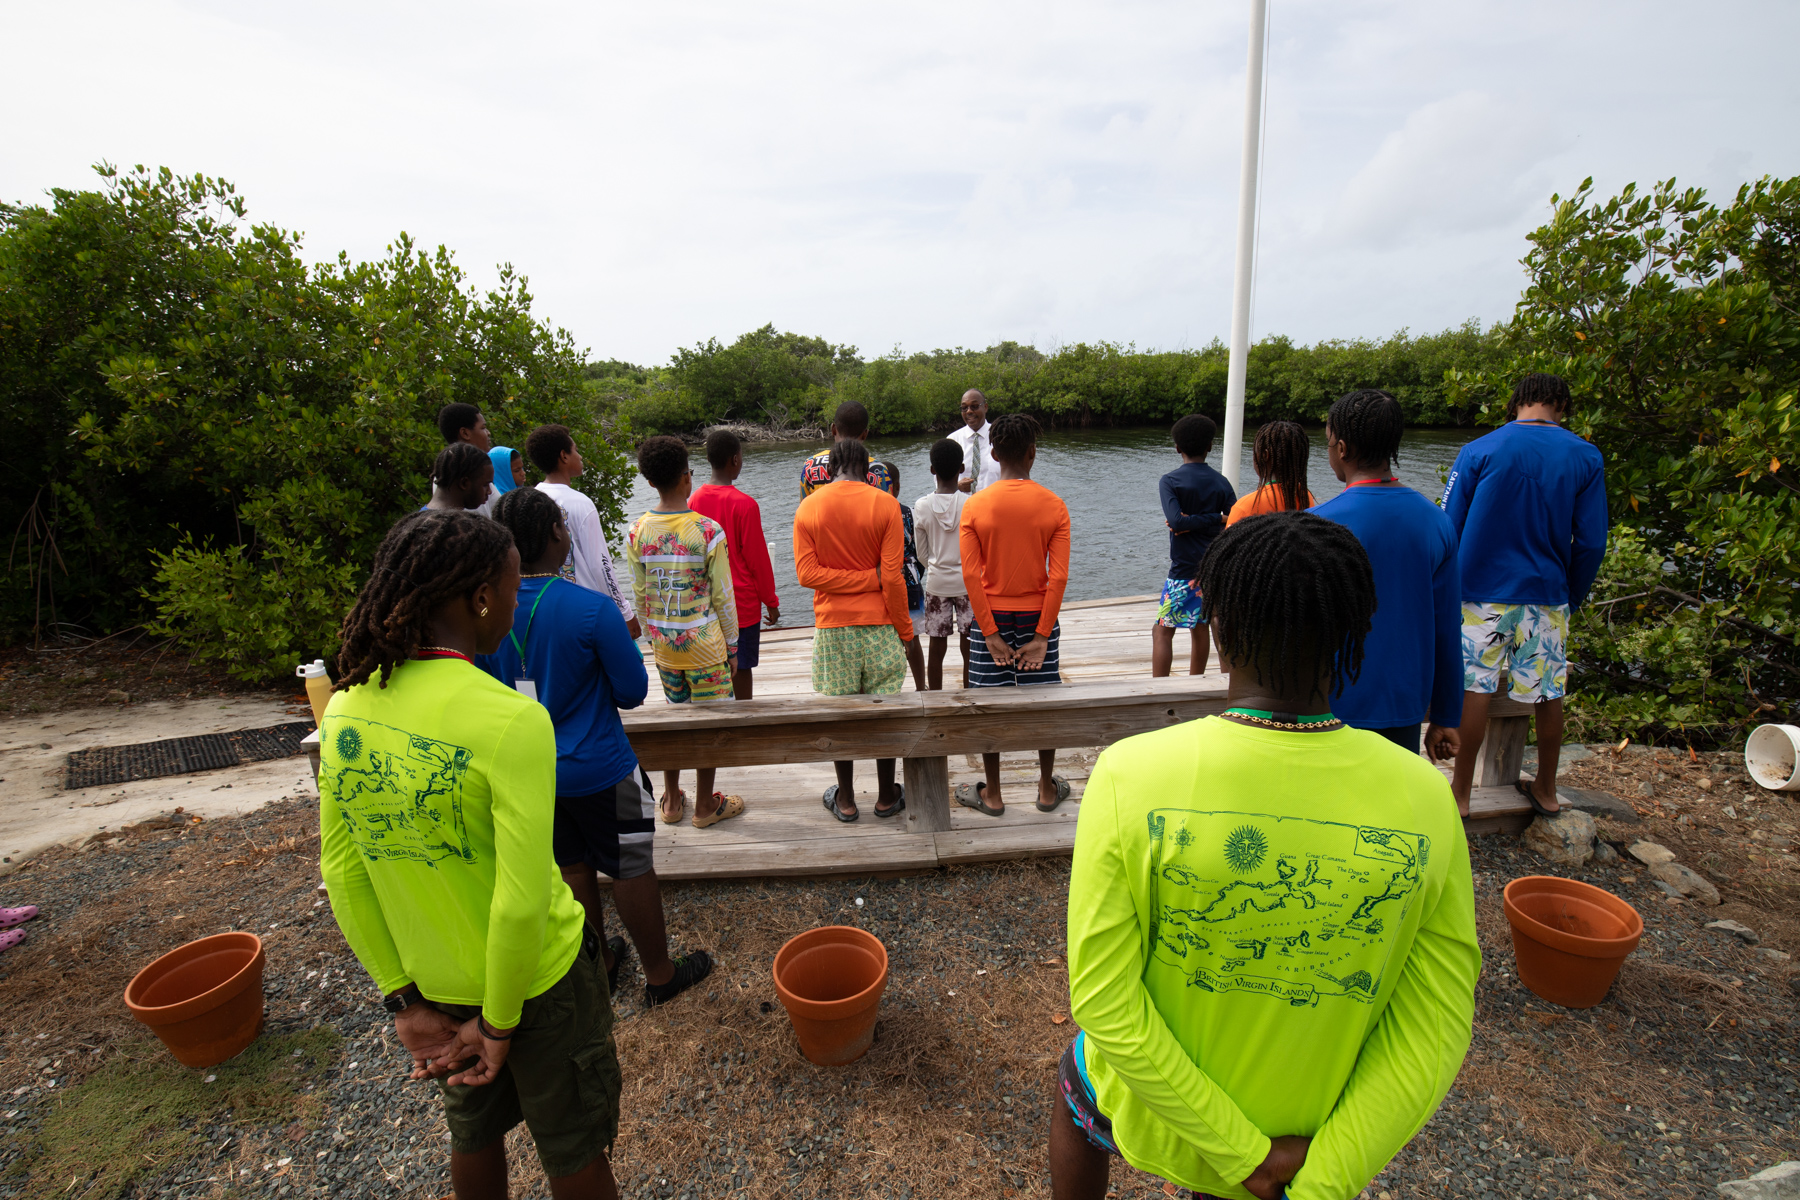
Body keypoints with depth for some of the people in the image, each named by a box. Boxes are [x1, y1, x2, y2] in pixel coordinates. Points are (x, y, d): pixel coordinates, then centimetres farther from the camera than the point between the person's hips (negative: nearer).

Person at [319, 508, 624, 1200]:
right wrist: (500, 1023, -12)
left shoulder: (343, 711, -10)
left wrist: (403, 1000, 3)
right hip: (536, 979, -5)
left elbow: (341, 873, -3)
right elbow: (522, 903, -29)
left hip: (431, 985, 6)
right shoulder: (513, 721, -31)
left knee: (473, 1131, 30)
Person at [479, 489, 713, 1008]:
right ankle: (660, 974, 29)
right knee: (632, 871, 12)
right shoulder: (592, 609, -24)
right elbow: (633, 692, -15)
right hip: (598, 769, -5)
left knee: (572, 869, 22)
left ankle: (597, 965, 41)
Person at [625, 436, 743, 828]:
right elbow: (722, 596, -10)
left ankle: (671, 801, 30)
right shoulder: (708, 531, -15)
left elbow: (639, 593, 5)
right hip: (704, 642, -4)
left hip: (663, 642, 5)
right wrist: (732, 645, 1)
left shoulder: (637, 531, -3)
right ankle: (705, 805, 21)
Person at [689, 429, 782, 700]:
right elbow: (757, 558, -11)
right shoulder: (744, 504, -15)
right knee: (741, 668, 5)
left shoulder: (694, 501, 0)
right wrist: (771, 602, 1)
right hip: (742, 604, -5)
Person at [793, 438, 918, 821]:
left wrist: (868, 577, -7)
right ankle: (887, 797, 22)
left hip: (832, 625, 1)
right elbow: (893, 576, -11)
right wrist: (906, 632, -2)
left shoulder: (807, 508, 0)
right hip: (878, 622, -1)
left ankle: (845, 800, 23)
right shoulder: (885, 505, -7)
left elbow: (807, 573, -8)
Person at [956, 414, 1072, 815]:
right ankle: (1048, 788, 28)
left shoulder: (975, 505, -9)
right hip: (1037, 615, 1)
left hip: (992, 616, -1)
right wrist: (1042, 636, -8)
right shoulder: (1053, 505, -7)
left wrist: (990, 634, -8)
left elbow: (971, 575, -13)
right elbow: (1059, 576, -12)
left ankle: (992, 794, 21)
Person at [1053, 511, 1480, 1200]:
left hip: (1148, 1112, -2)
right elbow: (1433, 1031, -15)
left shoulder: (1131, 776, -31)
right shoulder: (1424, 802, -22)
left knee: (1075, 1091, 34)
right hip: (1315, 1136, 2)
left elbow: (1104, 1001, -25)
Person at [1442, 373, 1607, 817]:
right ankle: (1546, 790, 30)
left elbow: (1448, 529, -5)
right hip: (1547, 596, 3)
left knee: (1473, 689, 1)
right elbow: (1591, 543, 2)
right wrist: (1571, 599, 14)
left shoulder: (1478, 451, -5)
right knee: (1548, 693, 13)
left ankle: (1460, 794, 9)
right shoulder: (1587, 459, 1)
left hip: (1483, 592, -2)